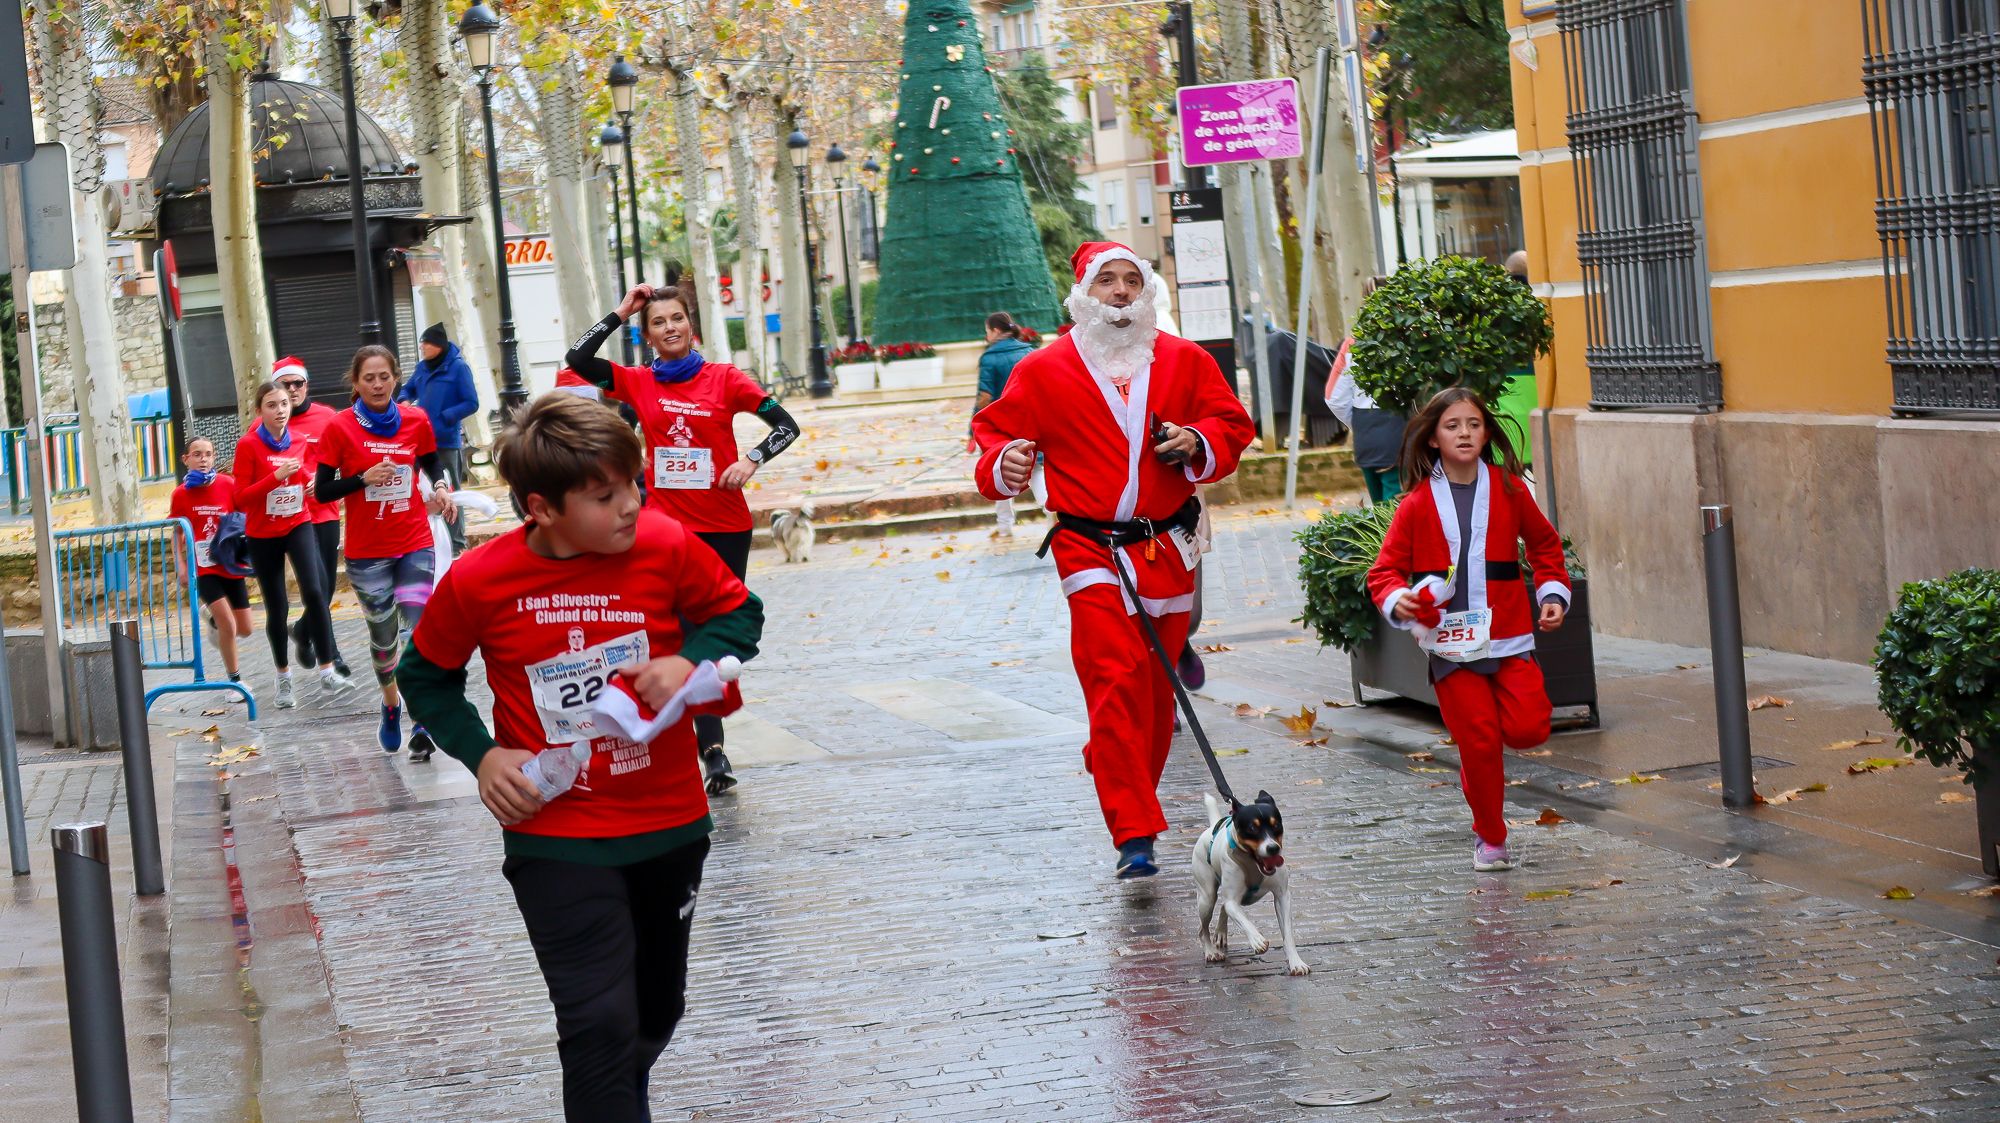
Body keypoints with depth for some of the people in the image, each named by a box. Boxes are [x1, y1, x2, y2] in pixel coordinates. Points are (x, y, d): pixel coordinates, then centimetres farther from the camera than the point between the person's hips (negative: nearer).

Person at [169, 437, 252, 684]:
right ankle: (235, 680, 2)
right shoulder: (181, 494, -5)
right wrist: (180, 565, -6)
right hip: (203, 568, -2)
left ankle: (216, 621, 41)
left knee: (244, 630, 7)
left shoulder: (228, 484, -6)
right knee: (228, 626, -15)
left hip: (232, 564, 2)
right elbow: (177, 533, 4)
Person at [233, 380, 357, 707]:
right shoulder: (248, 445, -11)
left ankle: (327, 673, -16)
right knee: (277, 607, 4)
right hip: (262, 534, -2)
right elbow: (241, 499, -14)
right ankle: (284, 679, 22)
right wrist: (276, 476, -26)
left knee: (314, 591, -18)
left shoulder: (302, 442, 0)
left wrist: (313, 483, -8)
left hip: (298, 525, 2)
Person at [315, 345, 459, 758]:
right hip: (366, 552, -1)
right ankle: (390, 705, 38)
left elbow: (432, 462, 18)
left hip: (415, 545, 1)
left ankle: (422, 725, -9)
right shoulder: (340, 428, -7)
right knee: (383, 633, 12)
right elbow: (322, 491, -5)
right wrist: (364, 479, -21)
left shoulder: (416, 420, 0)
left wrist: (440, 487, -3)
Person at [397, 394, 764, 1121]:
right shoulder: (476, 583, -14)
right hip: (557, 839, -3)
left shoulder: (665, 546, -13)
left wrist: (688, 661, -16)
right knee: (601, 1026, -14)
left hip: (671, 824, 3)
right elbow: (426, 676, 4)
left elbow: (739, 613, 4)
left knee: (657, 1010, 21)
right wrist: (481, 754, -10)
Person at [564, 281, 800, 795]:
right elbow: (577, 359, -5)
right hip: (667, 527, 0)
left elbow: (786, 425, -4)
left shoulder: (724, 378, -2)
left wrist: (752, 459, -20)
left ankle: (704, 731, 27)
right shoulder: (638, 383, 3)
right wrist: (621, 312, -3)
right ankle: (713, 750, -6)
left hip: (726, 527, 0)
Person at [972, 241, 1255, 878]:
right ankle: (1134, 836, -17)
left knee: (1156, 687, 10)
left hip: (1167, 550, 3)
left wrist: (1197, 444, -9)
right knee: (1116, 680, -15)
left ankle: (1121, 779, 34)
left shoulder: (1185, 361, 9)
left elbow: (1231, 423, 12)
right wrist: (1004, 462, -15)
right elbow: (995, 430, 8)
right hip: (1092, 552, -3)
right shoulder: (1043, 372, 3)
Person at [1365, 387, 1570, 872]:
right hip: (1450, 643, -1)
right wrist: (1396, 599, -19)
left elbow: (1544, 543, 19)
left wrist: (1553, 594, 7)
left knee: (1528, 727, -15)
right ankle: (1491, 839, 16)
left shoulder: (1509, 490, 4)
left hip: (1508, 636, 1)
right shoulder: (1418, 505, -1)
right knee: (1478, 743, -3)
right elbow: (1386, 569, 2)